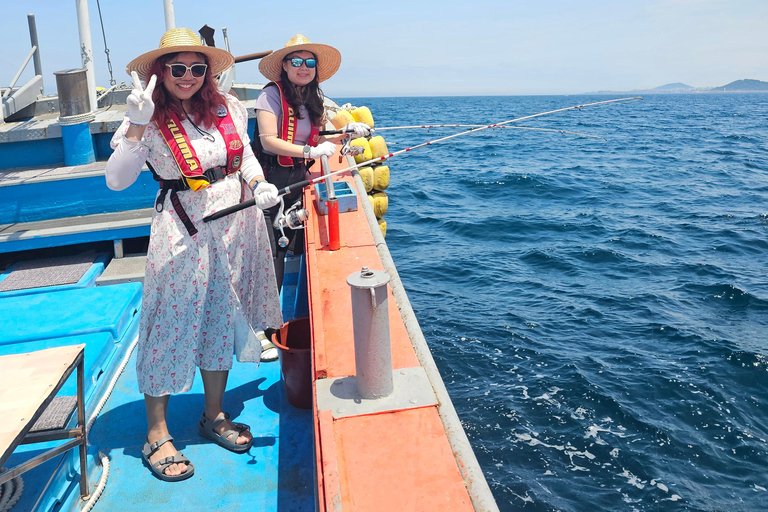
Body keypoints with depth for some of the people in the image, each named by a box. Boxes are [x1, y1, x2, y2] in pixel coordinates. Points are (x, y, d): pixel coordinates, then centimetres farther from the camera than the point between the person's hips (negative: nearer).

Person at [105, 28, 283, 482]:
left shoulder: (228, 108, 4)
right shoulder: (150, 121, -9)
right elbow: (116, 181, -17)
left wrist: (258, 183, -1)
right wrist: (136, 125, -25)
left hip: (235, 225, 5)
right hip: (183, 233, -5)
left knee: (222, 317, 13)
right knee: (173, 325, -1)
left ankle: (214, 415, 30)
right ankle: (157, 435, 15)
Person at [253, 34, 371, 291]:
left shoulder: (312, 99, 14)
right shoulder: (272, 94, -9)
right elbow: (268, 141, -17)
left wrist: (345, 134, 7)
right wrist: (310, 151, -23)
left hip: (299, 178, 7)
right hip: (272, 179, -7)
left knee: (298, 249, 8)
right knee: (272, 253, -8)